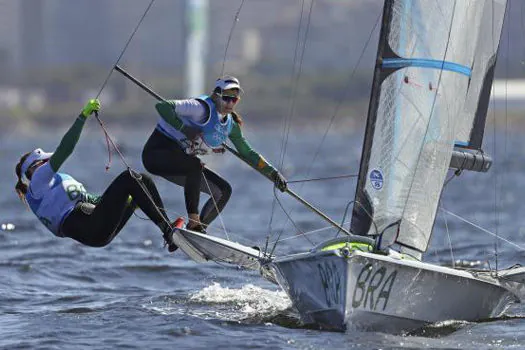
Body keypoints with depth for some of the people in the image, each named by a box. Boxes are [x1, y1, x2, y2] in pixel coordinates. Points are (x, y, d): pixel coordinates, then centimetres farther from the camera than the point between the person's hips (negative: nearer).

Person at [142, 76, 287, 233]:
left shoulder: (231, 125, 4)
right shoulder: (203, 108, -22)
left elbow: (248, 153, 16)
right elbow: (162, 106, -30)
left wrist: (273, 173, 11)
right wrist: (184, 128, -34)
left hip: (179, 158, 9)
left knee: (223, 191, 3)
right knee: (195, 165, -37)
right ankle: (193, 223, -31)